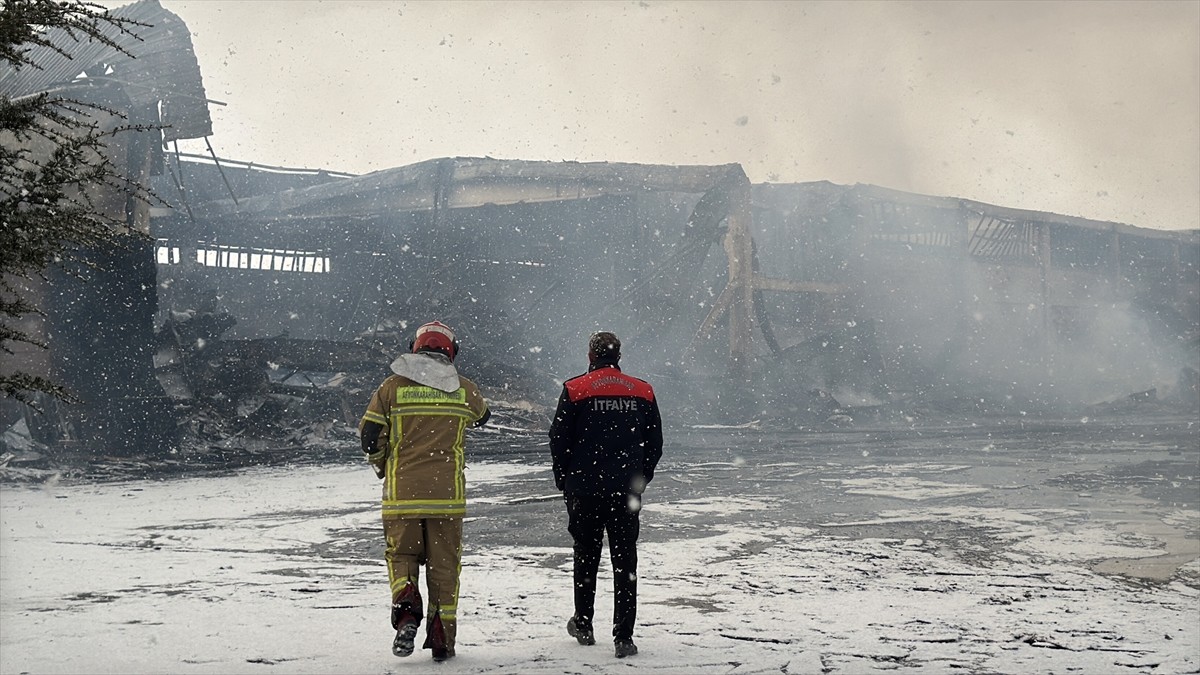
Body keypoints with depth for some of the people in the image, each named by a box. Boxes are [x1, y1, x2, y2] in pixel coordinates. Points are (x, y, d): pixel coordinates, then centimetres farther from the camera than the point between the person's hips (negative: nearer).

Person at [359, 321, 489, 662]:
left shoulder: (394, 386, 0)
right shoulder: (465, 389, 4)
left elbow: (369, 435, 0)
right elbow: (482, 416, 26)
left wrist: (383, 467, 18)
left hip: (401, 491, 0)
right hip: (447, 493, 1)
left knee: (402, 555, 13)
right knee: (444, 563, 9)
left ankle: (405, 609, -14)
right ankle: (442, 639, 10)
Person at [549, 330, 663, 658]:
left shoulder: (575, 389, -4)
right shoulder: (643, 392, 4)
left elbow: (559, 441, -3)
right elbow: (655, 445, 8)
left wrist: (565, 482, 10)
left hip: (585, 490, -1)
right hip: (627, 494, 1)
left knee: (586, 557, 15)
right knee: (625, 562, 3)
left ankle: (583, 625, 26)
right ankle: (623, 637, -2)